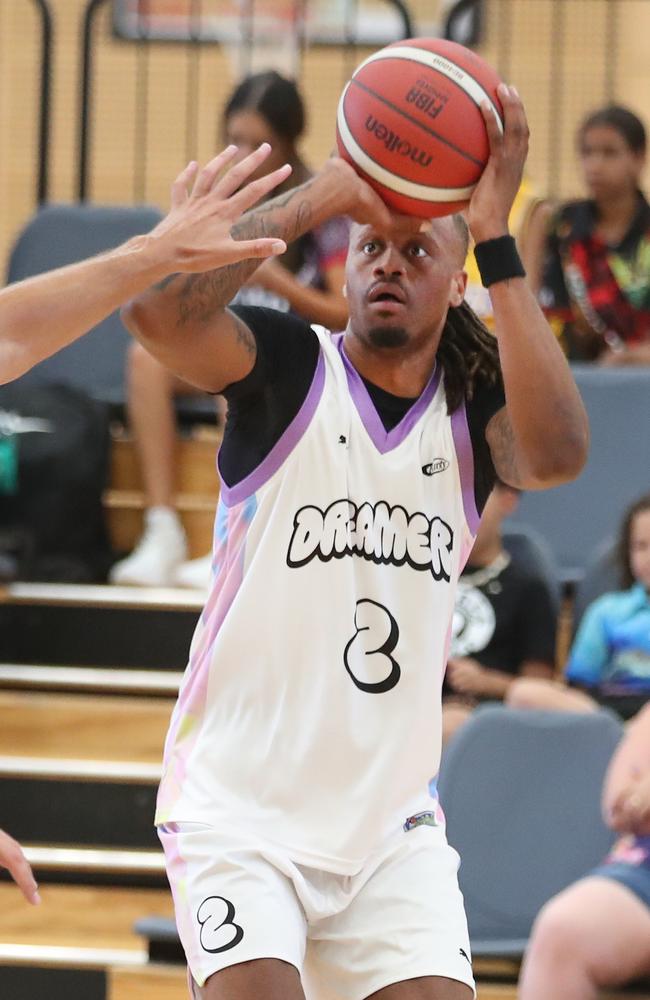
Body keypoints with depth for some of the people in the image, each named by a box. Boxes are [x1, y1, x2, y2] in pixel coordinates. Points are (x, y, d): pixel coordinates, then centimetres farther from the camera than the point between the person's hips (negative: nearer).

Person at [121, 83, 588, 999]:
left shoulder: (478, 406, 3)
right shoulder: (288, 366, -5)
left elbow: (557, 456, -21)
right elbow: (158, 310, -25)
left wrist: (496, 238, -22)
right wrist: (322, 195, -22)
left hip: (392, 821, 4)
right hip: (240, 810, -3)